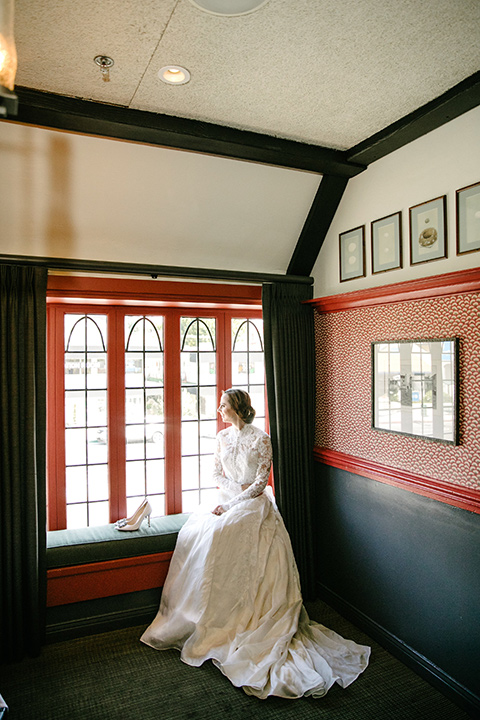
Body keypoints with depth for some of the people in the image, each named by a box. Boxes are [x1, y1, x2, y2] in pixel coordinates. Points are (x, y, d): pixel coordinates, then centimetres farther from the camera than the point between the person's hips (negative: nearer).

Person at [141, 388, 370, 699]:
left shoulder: (260, 438, -8)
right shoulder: (223, 436, 11)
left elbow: (261, 482, -10)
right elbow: (219, 473, 14)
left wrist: (231, 504, -16)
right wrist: (235, 487, -6)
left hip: (252, 503, -6)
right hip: (228, 500, 6)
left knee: (215, 533, -28)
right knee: (193, 531, -19)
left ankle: (217, 626, -14)